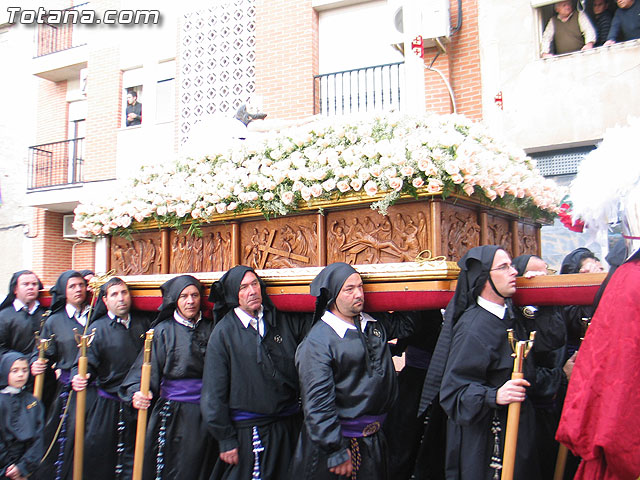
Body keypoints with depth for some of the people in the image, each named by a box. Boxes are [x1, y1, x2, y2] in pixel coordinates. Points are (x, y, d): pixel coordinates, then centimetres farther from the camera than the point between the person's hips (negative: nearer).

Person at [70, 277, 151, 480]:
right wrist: (79, 378, -28)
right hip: (108, 407, -2)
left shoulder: (142, 323, 8)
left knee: (133, 461, 10)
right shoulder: (98, 328, -1)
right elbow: (87, 362, -8)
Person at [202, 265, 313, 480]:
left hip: (289, 427, 4)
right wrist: (226, 440, -5)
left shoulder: (284, 321, 3)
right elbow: (214, 393, -5)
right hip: (248, 433, -4)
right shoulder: (224, 332, -6)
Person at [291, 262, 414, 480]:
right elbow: (317, 403, -19)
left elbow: (404, 325, 24)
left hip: (374, 438, 7)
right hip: (341, 441, -6)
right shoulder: (317, 341, -17)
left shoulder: (375, 324, 3)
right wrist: (337, 452, -18)